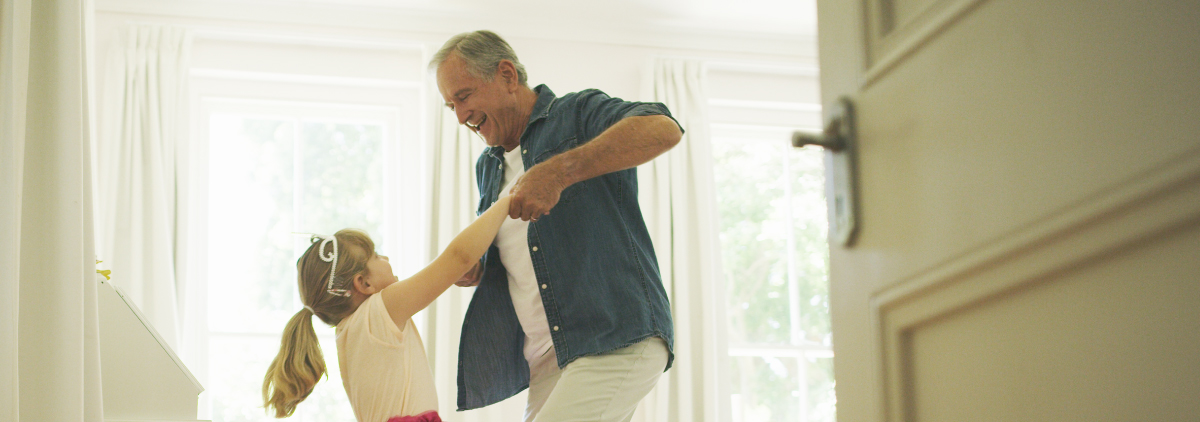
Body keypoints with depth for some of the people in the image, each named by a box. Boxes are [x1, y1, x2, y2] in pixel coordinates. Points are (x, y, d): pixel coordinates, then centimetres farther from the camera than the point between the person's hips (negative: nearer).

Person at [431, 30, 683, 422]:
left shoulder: (579, 112, -1)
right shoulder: (488, 168, 22)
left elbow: (663, 129, -22)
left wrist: (558, 172, -29)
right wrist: (472, 268, 8)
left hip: (618, 340, -8)